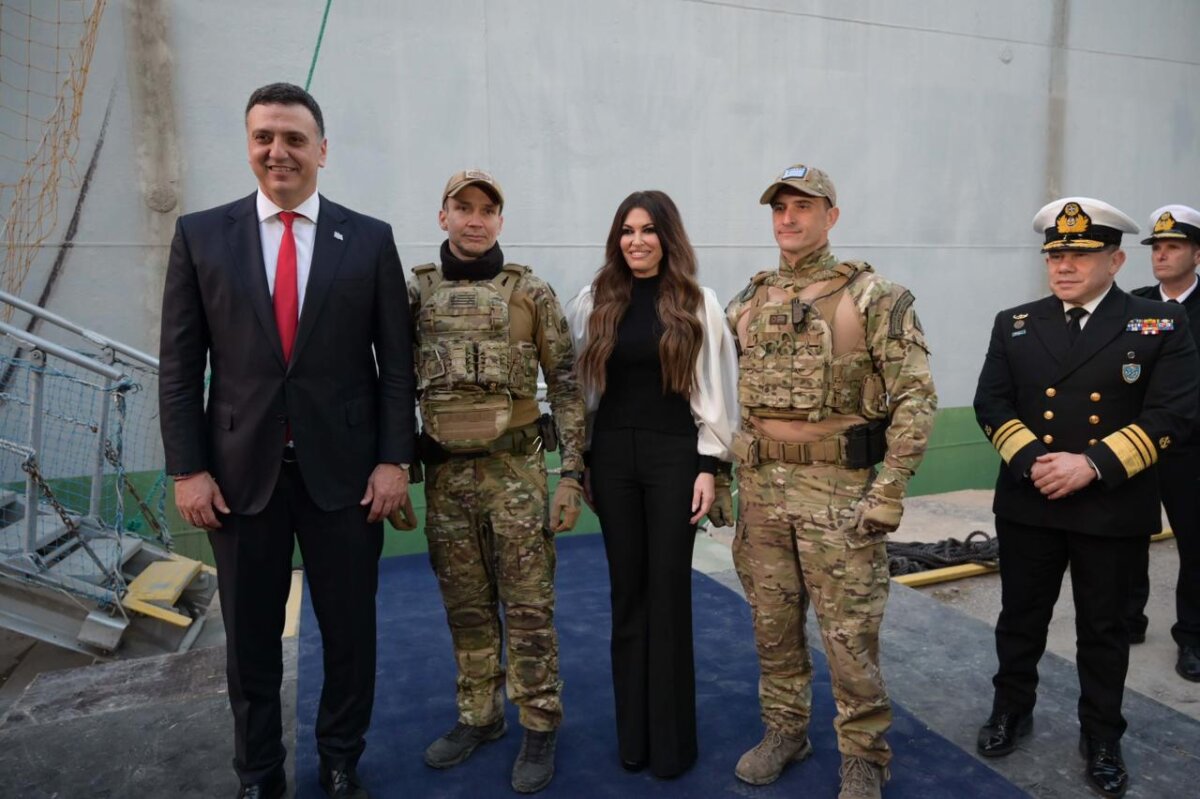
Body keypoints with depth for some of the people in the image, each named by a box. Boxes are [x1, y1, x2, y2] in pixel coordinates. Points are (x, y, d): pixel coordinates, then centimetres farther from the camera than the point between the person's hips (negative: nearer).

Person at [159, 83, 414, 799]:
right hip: (241, 470, 1)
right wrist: (188, 469, -3)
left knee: (351, 630, 12)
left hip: (344, 468, 0)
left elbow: (396, 361, 0)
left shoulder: (370, 239, 1)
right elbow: (180, 365, 2)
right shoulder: (201, 235, 3)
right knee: (250, 639, 14)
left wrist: (395, 459, -5)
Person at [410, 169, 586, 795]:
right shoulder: (415, 292, 6)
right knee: (466, 606, 13)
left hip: (516, 468, -3)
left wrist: (572, 474, -7)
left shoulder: (531, 291, -1)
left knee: (528, 606, 4)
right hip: (444, 472, 3)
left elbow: (565, 385, -2)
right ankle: (478, 716, 31)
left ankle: (540, 727, 20)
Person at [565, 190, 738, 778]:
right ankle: (632, 732, 24)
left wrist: (710, 466, -5)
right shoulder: (593, 304, 5)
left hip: (675, 456, -2)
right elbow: (581, 388, 7)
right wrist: (580, 461, 5)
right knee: (627, 592, 10)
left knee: (669, 592, 3)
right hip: (612, 457, 2)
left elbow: (714, 392, 0)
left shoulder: (698, 305, 0)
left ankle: (671, 738, 19)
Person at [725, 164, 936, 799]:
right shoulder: (747, 303, 9)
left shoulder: (872, 297, -5)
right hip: (760, 487, 5)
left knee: (849, 631, 4)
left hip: (839, 487, -4)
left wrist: (891, 490, -14)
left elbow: (915, 397, -9)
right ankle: (785, 729, 35)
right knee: (772, 620, 15)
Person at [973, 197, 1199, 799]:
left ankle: (1101, 737, 31)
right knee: (1020, 618, 15)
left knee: (1103, 629, 13)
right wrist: (1032, 461, -17)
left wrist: (1092, 465, -20)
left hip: (1114, 511, -1)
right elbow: (991, 405, -1)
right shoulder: (1014, 324, 4)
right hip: (1027, 504, 2)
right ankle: (1011, 710, 35)